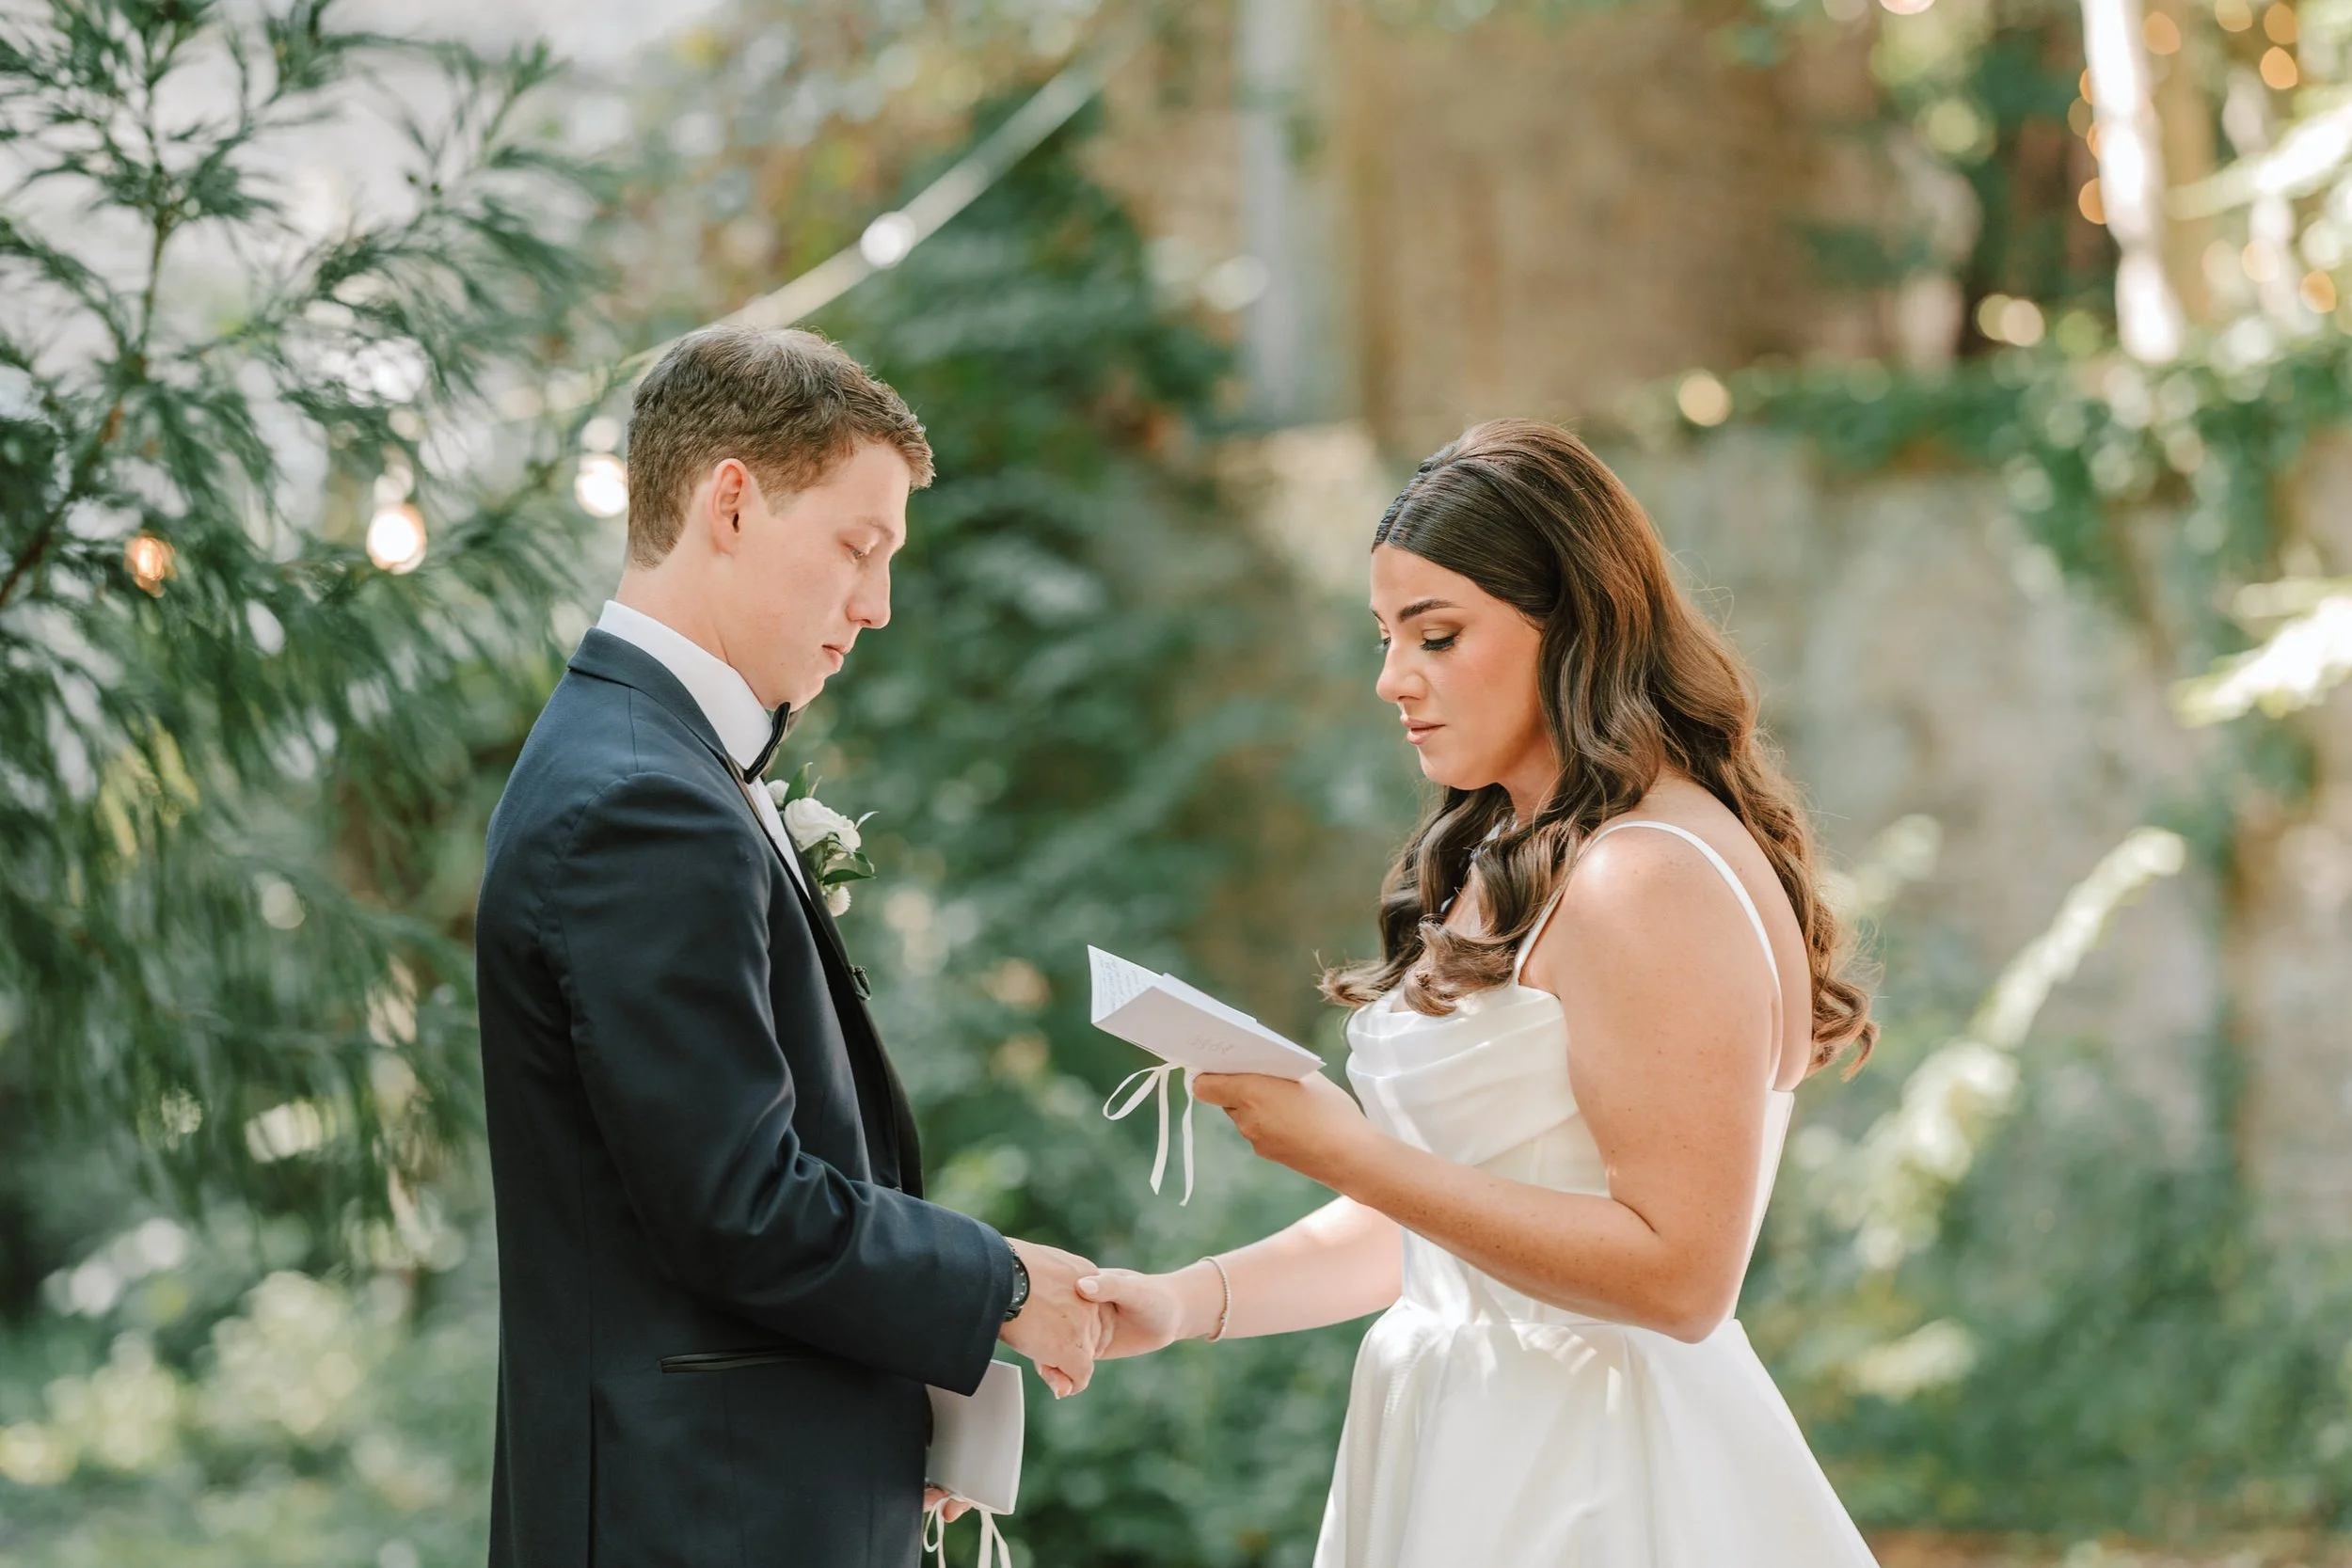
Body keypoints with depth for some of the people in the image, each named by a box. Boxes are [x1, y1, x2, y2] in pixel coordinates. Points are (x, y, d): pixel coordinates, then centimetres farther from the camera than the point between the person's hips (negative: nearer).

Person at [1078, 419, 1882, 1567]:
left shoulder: (1654, 882, -17)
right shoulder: (1507, 865, 11)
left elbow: (1679, 1275, -22)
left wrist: (1348, 1152, -21)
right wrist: (1188, 1301, 4)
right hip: (1472, 1459, 8)